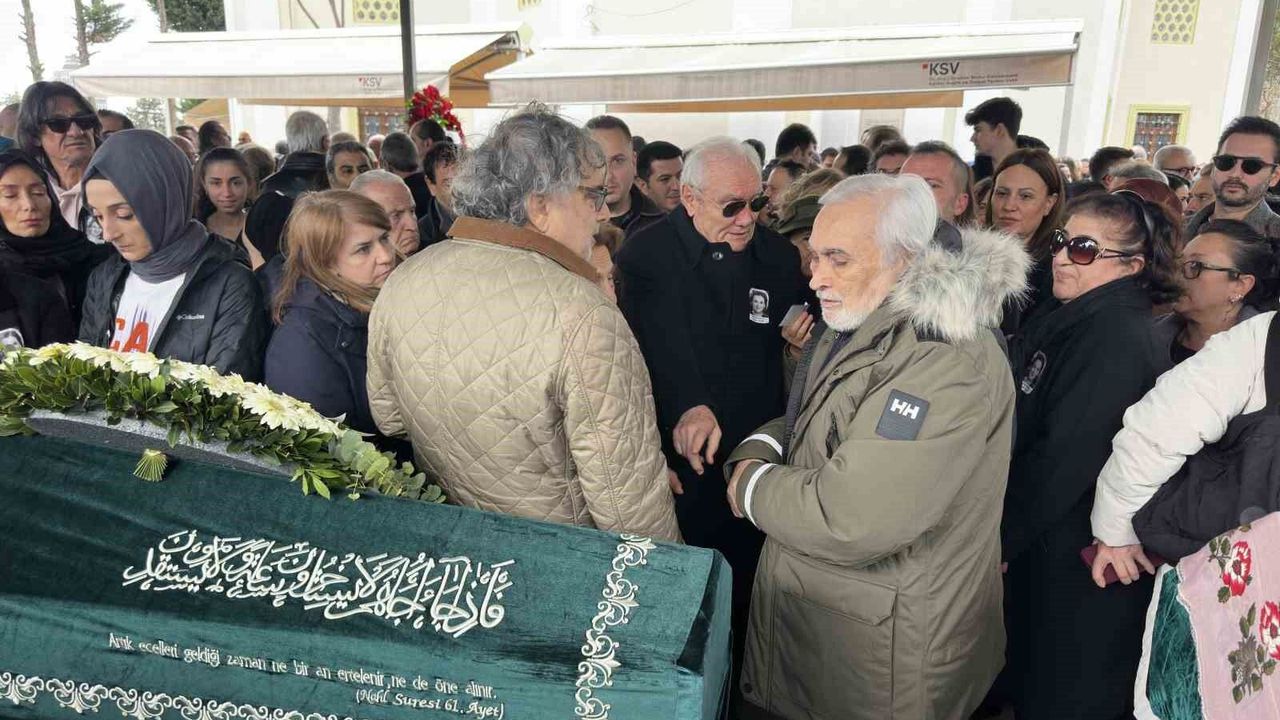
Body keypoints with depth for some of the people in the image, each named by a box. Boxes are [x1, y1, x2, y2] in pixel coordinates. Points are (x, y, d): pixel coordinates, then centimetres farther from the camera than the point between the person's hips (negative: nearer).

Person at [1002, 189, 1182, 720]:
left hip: (1076, 557, -9)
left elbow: (1065, 458, -25)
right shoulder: (1073, 319, 7)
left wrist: (1003, 536, -16)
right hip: (1038, 541, 9)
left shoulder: (1117, 335, -22)